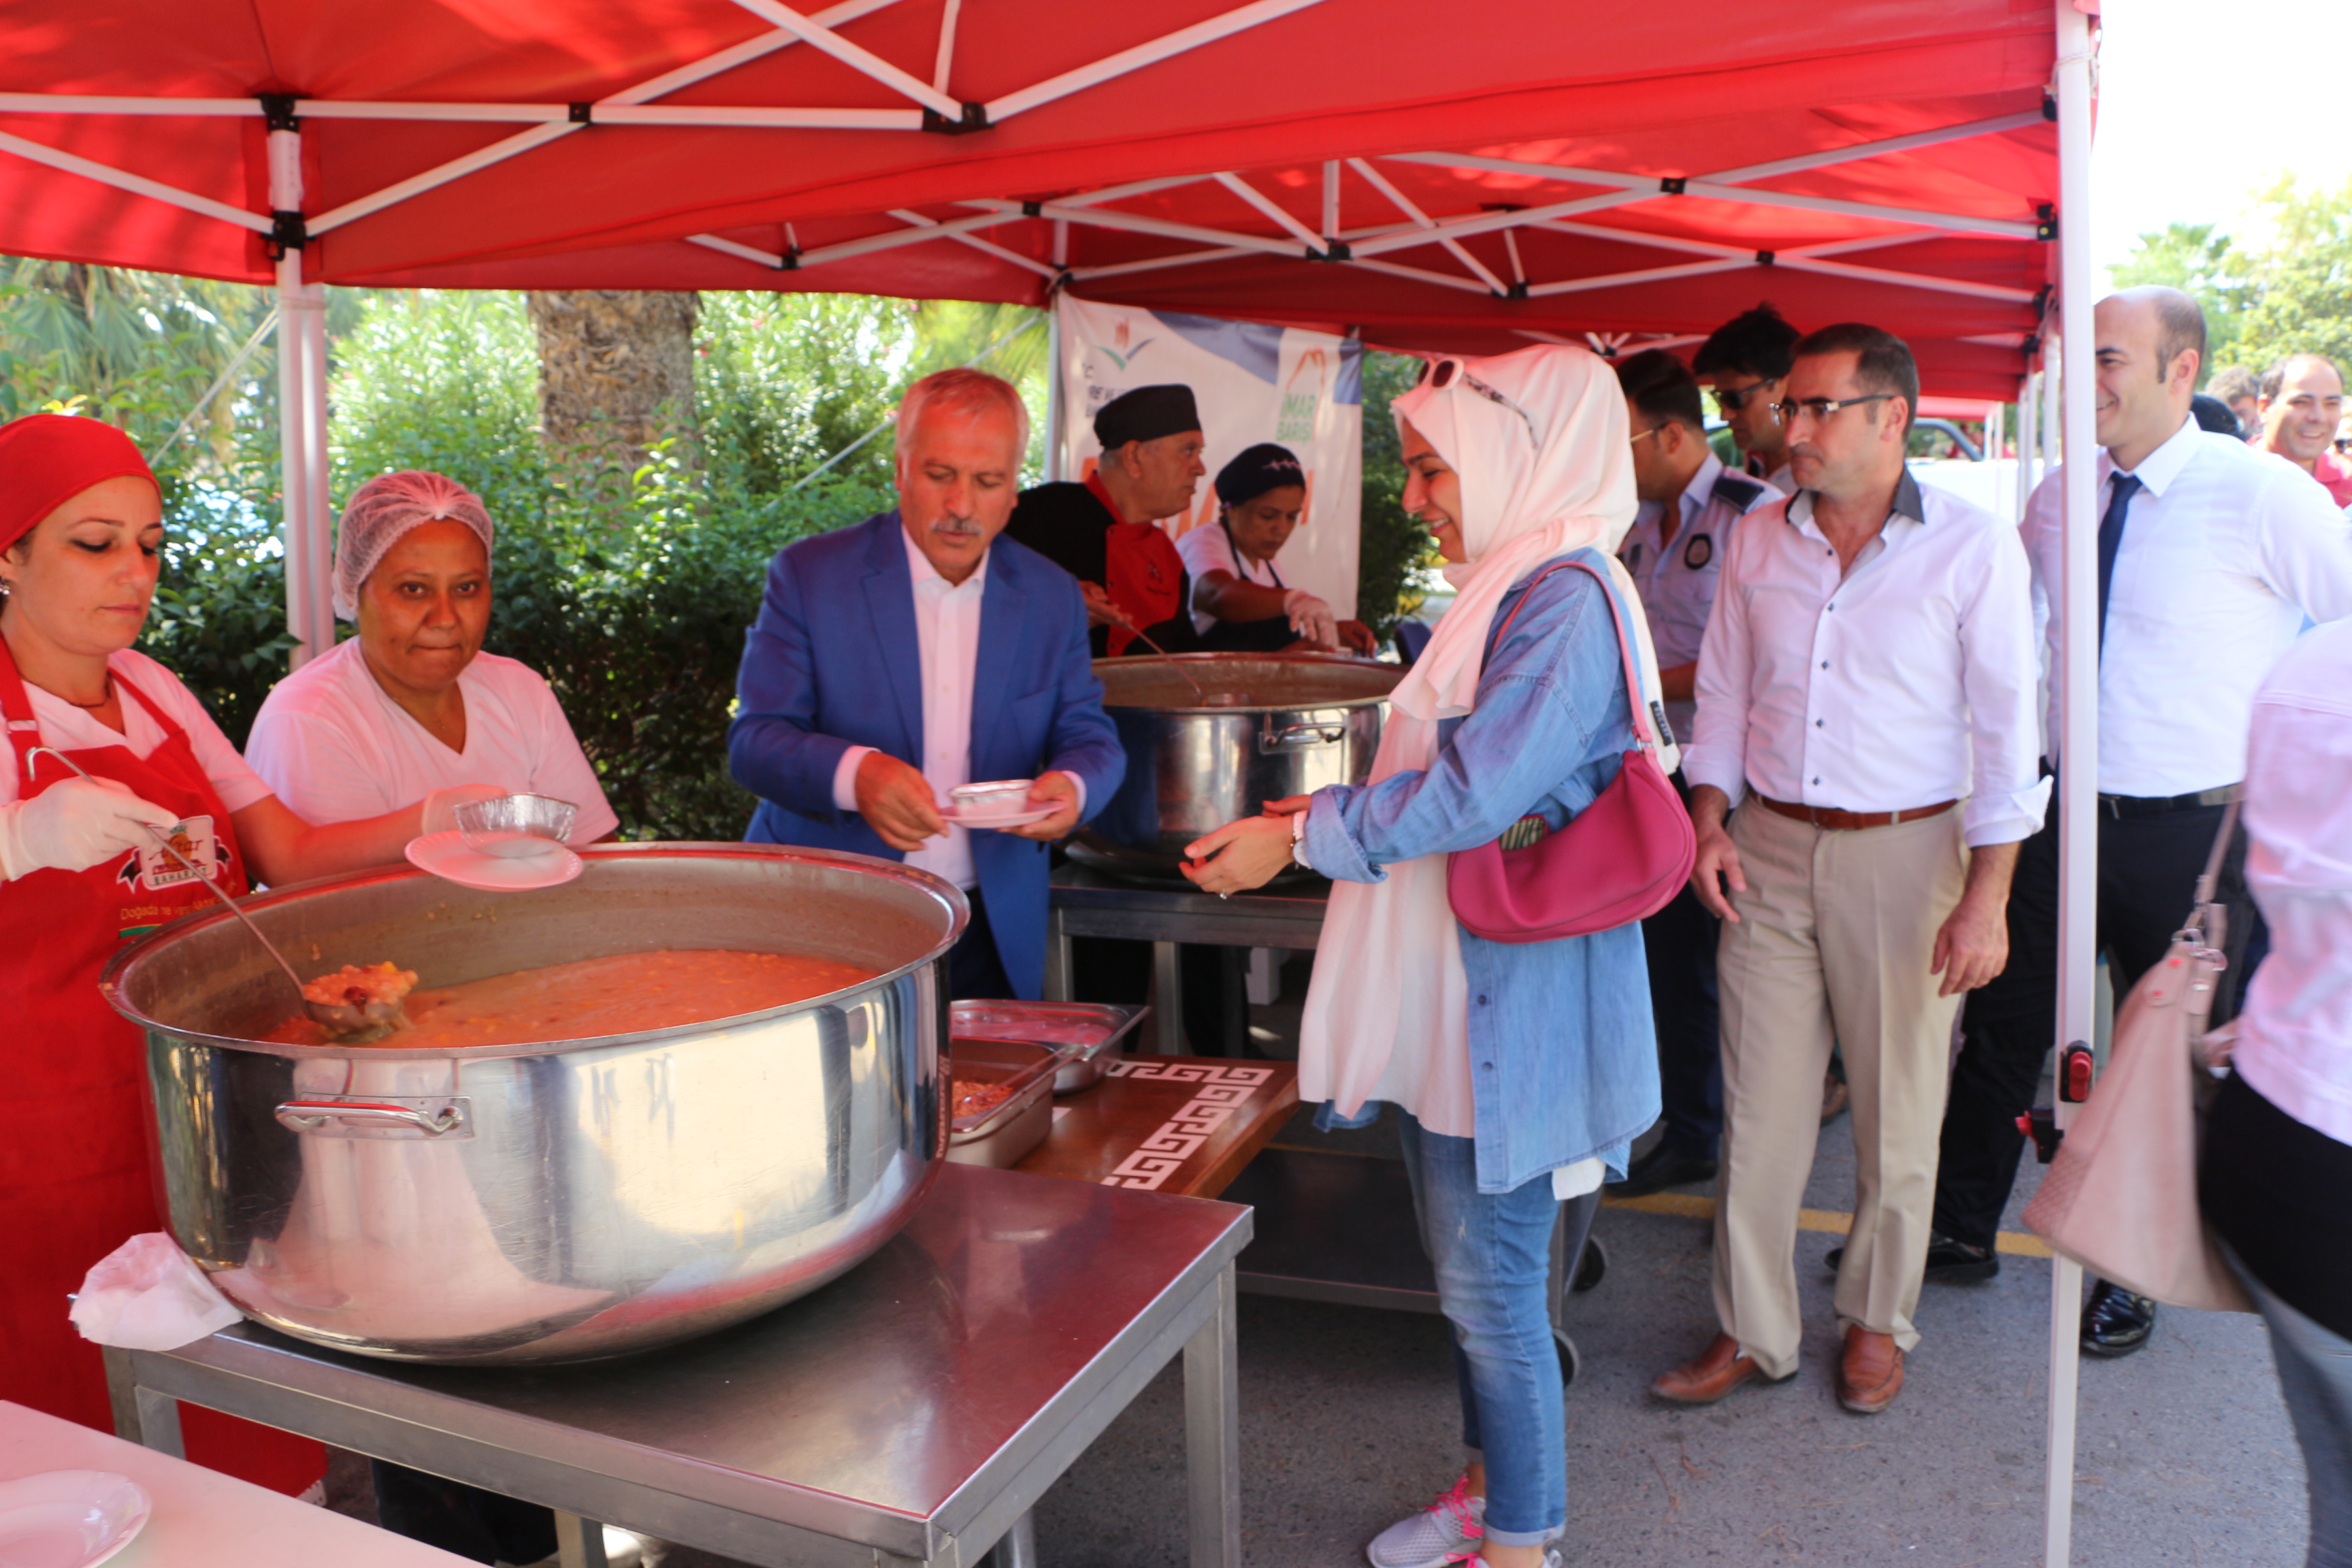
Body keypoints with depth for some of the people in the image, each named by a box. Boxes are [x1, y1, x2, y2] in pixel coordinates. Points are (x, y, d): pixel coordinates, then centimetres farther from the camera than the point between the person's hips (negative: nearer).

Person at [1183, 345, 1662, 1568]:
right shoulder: (1509, 587, 13)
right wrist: (1339, 811, 10)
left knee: (1490, 1286, 3)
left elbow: (1475, 792, -24)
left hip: (1509, 998, -10)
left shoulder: (1565, 597, -18)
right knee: (1468, 1271, 21)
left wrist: (1302, 838, -18)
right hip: (1450, 986, 10)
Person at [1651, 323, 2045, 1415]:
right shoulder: (1758, 540, 6)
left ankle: (1876, 1321, 30)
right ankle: (1751, 1330, 19)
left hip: (1905, 853, -3)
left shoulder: (1973, 547, -6)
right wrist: (1709, 820, 1)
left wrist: (1987, 896, -11)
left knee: (1898, 1111, 9)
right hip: (1769, 851, 3)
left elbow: (2005, 732, -6)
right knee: (1760, 1106, 6)